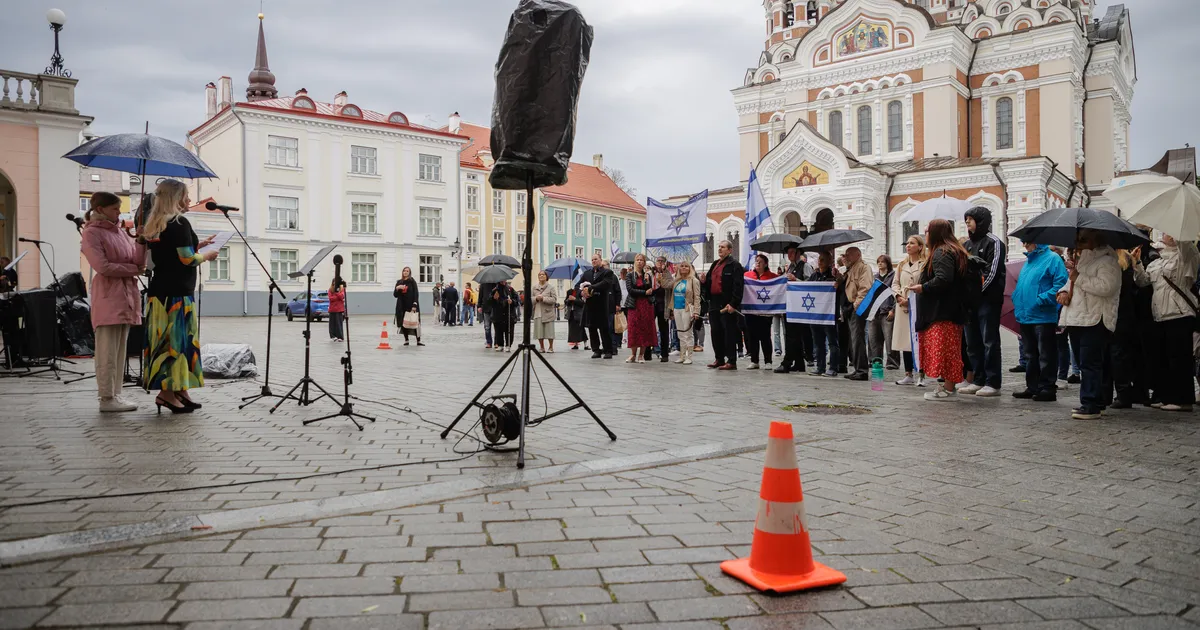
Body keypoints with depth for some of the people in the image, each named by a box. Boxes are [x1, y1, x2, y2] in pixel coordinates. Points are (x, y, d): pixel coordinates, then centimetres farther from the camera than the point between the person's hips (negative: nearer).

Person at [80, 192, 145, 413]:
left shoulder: (120, 232, 18)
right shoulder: (92, 233, -4)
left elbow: (137, 261, 9)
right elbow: (103, 266, -14)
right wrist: (133, 269, -6)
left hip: (126, 295, 8)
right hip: (108, 296, -8)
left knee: (120, 350, 9)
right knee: (108, 351, -6)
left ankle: (116, 395, 13)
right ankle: (107, 398, -2)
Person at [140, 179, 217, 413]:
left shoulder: (156, 225, 15)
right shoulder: (179, 223, -12)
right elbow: (187, 259, -16)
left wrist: (196, 245, 20)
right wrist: (206, 255, 1)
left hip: (160, 290, 9)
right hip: (176, 292, -9)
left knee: (164, 339, 10)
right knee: (176, 339, -5)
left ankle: (178, 391, 15)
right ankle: (169, 391, -3)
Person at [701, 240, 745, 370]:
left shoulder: (734, 265, -6)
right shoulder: (715, 265, 20)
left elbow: (737, 286, -14)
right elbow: (709, 283, 26)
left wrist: (733, 304, -21)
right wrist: (704, 281, 2)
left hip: (727, 304, -8)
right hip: (714, 303, 8)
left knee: (729, 332, -5)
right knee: (716, 332, 12)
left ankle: (731, 361, -1)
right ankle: (719, 359, 22)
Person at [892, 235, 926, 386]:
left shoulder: (925, 264, -4)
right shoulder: (902, 264, 17)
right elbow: (895, 283, 16)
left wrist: (911, 299, -15)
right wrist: (899, 296, -2)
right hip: (902, 306, 6)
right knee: (905, 340, 7)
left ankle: (921, 376, -1)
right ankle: (908, 375, 14)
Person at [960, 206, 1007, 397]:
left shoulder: (993, 242, -5)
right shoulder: (967, 244, 18)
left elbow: (992, 272, -12)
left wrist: (977, 291, -14)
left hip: (988, 299, -8)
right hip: (970, 300, 8)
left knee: (990, 341, -5)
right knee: (973, 342, 10)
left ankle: (993, 383, -1)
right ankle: (979, 380, 17)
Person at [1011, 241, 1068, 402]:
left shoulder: (1052, 259, -8)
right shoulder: (1028, 261, 18)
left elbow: (1061, 284, -18)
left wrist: (1041, 299, -21)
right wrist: (1017, 300, 11)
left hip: (1043, 317, -9)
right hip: (1025, 316, 9)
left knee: (1045, 356, -2)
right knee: (1030, 355, 14)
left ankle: (1047, 388, 3)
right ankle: (1032, 387, 22)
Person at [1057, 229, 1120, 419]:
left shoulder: (1107, 261, -7)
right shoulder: (1082, 261, 23)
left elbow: (1105, 287, -22)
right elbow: (1071, 282, 32)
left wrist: (1079, 278, -16)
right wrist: (1064, 291, 10)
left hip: (1095, 320, -9)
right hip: (1077, 319, 9)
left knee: (1090, 363, -12)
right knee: (1086, 363, 11)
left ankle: (1090, 405, -12)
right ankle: (1098, 402, 19)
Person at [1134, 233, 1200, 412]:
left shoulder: (1185, 256, 1)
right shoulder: (1155, 264, 19)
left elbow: (1185, 241, -19)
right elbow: (1143, 281, 11)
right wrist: (1137, 263, 0)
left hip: (1180, 315, -7)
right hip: (1160, 316, 7)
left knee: (1179, 358, -8)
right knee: (1161, 358, 11)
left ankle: (1182, 399, -4)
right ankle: (1164, 397, 18)